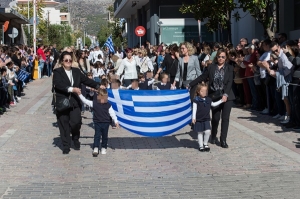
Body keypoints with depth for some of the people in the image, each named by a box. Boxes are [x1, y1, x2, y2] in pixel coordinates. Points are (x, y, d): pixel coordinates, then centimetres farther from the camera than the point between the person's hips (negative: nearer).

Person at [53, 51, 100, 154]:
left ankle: (76, 139, 20)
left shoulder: (76, 71, 14)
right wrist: (71, 89, -25)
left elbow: (86, 80, 12)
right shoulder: (57, 72, -1)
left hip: (74, 102, 3)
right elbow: (58, 84, -16)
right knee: (64, 125, 2)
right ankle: (66, 146, 14)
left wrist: (98, 86, 1)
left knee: (76, 122, -9)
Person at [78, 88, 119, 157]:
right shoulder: (94, 103, -4)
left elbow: (112, 113, -2)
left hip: (106, 123, 1)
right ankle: (95, 148, -8)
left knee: (105, 136, 10)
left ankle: (104, 148, 24)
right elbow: (85, 101, -3)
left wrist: (116, 121, -7)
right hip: (97, 123, -1)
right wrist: (80, 95, -10)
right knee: (97, 136, -6)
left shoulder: (108, 105, -3)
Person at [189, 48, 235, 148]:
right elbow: (202, 77, 7)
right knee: (215, 118, 2)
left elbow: (230, 82, -7)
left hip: (226, 96, 0)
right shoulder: (211, 67, 5)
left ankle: (223, 140, 2)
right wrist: (190, 85, 2)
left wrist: (225, 94, -20)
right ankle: (213, 136, 27)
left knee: (225, 118, -4)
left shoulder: (229, 68, 2)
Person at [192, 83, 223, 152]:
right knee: (200, 133, 4)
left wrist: (221, 101, 23)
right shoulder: (196, 100, -7)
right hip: (199, 120, -3)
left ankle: (205, 144, 12)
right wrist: (193, 118, -14)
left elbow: (213, 104, 26)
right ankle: (201, 146, 16)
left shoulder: (208, 100, 8)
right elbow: (194, 109, -8)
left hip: (206, 119, 4)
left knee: (207, 131, -9)